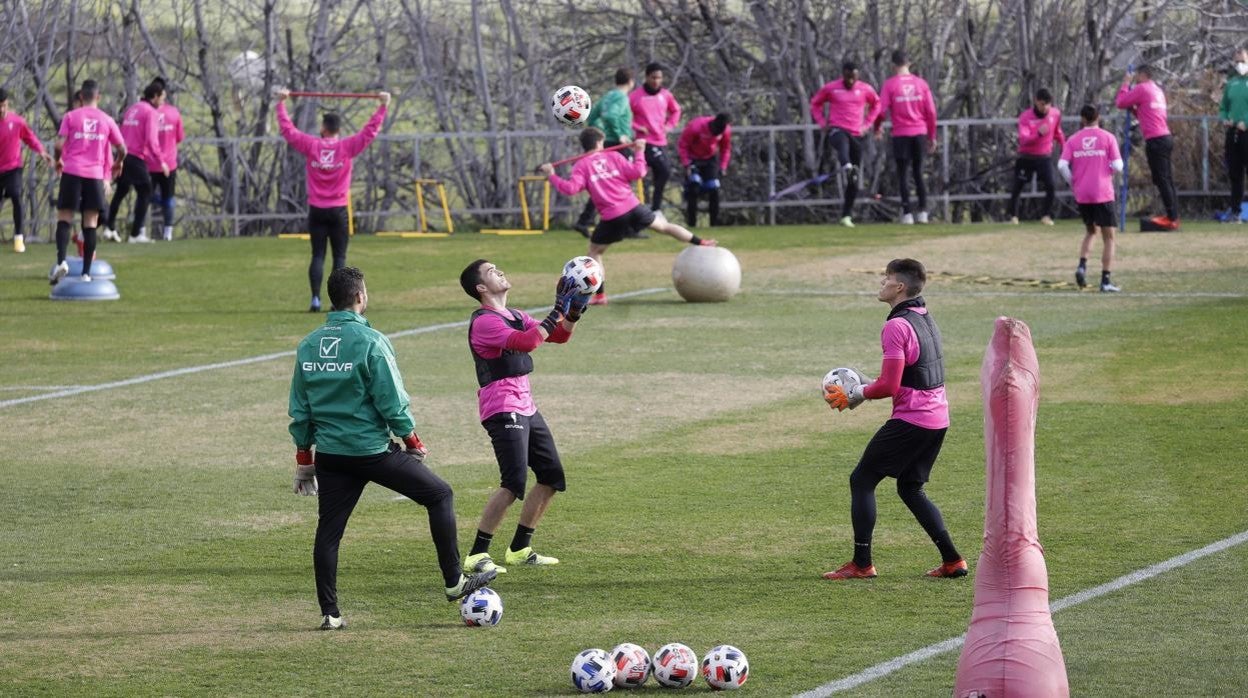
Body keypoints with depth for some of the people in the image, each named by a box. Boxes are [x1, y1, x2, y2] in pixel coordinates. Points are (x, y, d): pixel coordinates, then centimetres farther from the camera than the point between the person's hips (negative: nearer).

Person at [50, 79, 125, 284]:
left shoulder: (71, 117, 2)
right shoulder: (106, 120, 8)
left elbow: (59, 144, -7)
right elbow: (122, 149, 8)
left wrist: (58, 160, 12)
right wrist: (118, 163, 29)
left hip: (72, 173, -1)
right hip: (95, 175, 1)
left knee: (64, 218, 3)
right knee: (90, 224, 4)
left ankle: (61, 261, -19)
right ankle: (86, 273, 1)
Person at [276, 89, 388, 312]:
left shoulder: (311, 145, -4)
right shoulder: (346, 147, -6)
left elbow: (288, 129, 6)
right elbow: (371, 130, 0)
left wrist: (281, 103, 17)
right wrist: (383, 105, 9)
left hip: (316, 210, 1)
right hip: (338, 210, -1)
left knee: (317, 256, 3)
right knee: (340, 257, 2)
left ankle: (315, 299, -5)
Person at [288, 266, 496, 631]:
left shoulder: (308, 345, 5)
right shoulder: (370, 341, -13)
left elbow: (299, 409, 9)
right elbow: (392, 402, -13)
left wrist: (304, 457, 17)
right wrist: (414, 442, 1)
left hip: (330, 454, 5)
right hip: (374, 450, -5)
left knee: (328, 531, 11)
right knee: (440, 494, 9)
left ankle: (329, 612, 9)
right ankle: (455, 582, 11)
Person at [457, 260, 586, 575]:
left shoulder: (515, 317, 16)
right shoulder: (484, 322, -14)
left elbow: (560, 336, 20)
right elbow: (527, 341, -28)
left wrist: (574, 310, 2)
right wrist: (558, 311, -23)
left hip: (526, 408, 10)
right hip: (502, 411, -10)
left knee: (552, 477, 11)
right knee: (514, 484, -18)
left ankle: (520, 549, 19)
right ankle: (476, 555, -14)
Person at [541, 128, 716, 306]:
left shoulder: (581, 165, 1)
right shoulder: (613, 156, 9)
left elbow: (571, 188, -13)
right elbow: (637, 172, 4)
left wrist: (552, 176, -4)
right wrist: (638, 153, 19)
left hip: (612, 218, -3)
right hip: (633, 207, 3)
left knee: (594, 251, 14)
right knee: (663, 225, 25)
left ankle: (600, 295, 4)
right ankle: (701, 243, 33)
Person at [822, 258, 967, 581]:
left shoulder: (896, 327, -16)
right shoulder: (926, 319, 13)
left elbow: (889, 386, -18)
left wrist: (858, 394, -1)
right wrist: (868, 386, 16)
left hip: (910, 420, -9)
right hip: (938, 418, 9)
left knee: (862, 480, 1)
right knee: (911, 488, 20)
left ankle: (861, 563, 1)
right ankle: (951, 560, 13)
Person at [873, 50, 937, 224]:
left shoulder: (889, 84, -6)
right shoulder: (921, 83, 3)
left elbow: (881, 110, -9)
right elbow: (931, 111, 3)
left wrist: (877, 129, 9)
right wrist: (932, 136, 11)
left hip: (901, 135, -3)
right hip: (920, 132, 3)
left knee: (902, 174, 4)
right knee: (918, 173, 14)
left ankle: (907, 213, -3)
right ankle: (922, 211, 7)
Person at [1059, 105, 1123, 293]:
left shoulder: (1073, 140, 3)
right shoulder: (1107, 138, -3)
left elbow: (1062, 165, -7)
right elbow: (1117, 166, -8)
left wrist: (1073, 182, 7)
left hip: (1082, 195, 3)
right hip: (1103, 194, -3)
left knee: (1090, 231, 23)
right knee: (1108, 238, 5)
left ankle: (1082, 265, 2)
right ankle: (1105, 281, -2)